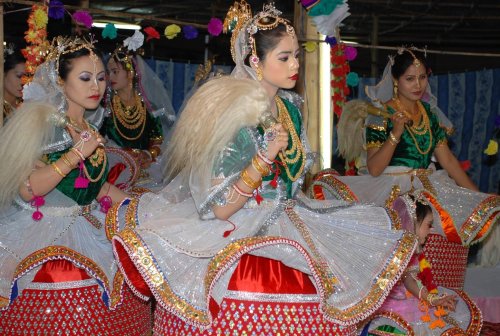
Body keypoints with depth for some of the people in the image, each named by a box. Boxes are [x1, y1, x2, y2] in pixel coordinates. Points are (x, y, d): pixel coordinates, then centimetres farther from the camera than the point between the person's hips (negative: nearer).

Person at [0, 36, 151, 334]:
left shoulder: (91, 128, 11)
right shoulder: (40, 121, -10)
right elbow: (27, 187, -18)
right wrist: (77, 154, -21)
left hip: (87, 235, 6)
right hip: (44, 237, -6)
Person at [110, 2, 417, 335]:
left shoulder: (291, 107, 4)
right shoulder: (235, 118, -15)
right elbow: (220, 209, -18)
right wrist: (265, 157, -23)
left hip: (286, 229, 5)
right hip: (238, 238, -5)